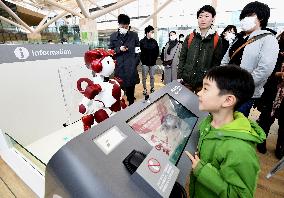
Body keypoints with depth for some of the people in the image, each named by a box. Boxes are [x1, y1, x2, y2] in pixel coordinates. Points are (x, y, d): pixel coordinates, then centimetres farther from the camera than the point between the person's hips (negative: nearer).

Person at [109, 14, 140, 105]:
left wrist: (136, 62, 0)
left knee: (131, 87, 6)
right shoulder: (113, 36, 8)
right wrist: (119, 49, -9)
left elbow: (138, 50, 8)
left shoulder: (134, 35, 6)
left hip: (131, 67, 0)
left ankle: (131, 105, 21)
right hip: (118, 67, 1)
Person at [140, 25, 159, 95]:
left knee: (152, 77, 11)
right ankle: (145, 89, 20)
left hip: (153, 63, 3)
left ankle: (152, 88, 25)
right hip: (145, 63, -3)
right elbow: (140, 52, -7)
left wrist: (155, 58, 2)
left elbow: (157, 51, 10)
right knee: (144, 77, 6)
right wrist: (143, 60, -7)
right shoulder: (142, 41, -4)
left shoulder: (154, 41, 7)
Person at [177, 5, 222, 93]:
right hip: (186, 80, 2)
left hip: (204, 83, -1)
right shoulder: (189, 38, 6)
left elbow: (216, 63, 2)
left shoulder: (217, 40, 2)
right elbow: (182, 58, 6)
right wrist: (179, 76, -1)